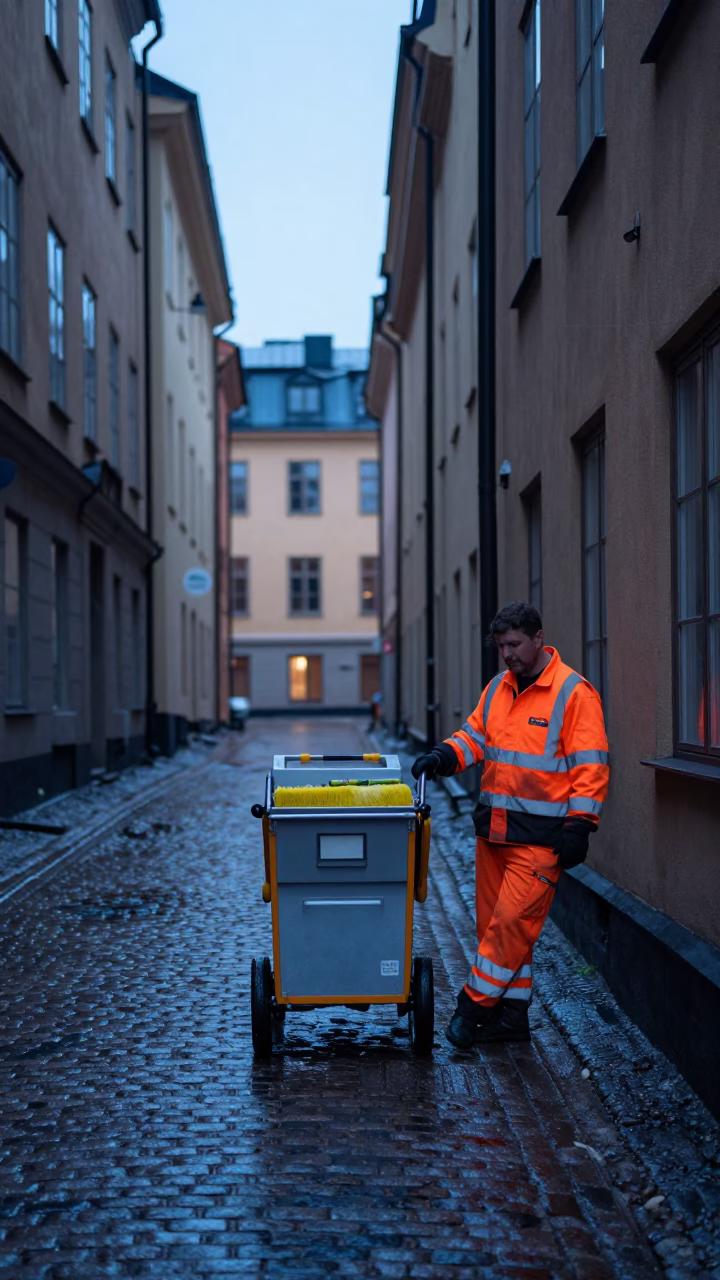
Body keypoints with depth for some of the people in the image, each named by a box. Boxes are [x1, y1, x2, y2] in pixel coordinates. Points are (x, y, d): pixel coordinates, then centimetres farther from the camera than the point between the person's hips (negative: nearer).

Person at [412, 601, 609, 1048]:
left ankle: (474, 1004, 3)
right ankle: (511, 1014, 20)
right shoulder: (497, 689, 12)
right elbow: (475, 736, 19)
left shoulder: (574, 693, -9)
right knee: (494, 922, 10)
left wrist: (578, 826, -15)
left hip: (541, 834, -7)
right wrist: (445, 756, -2)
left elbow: (590, 765, -11)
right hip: (494, 826, 7)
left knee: (513, 921, -8)